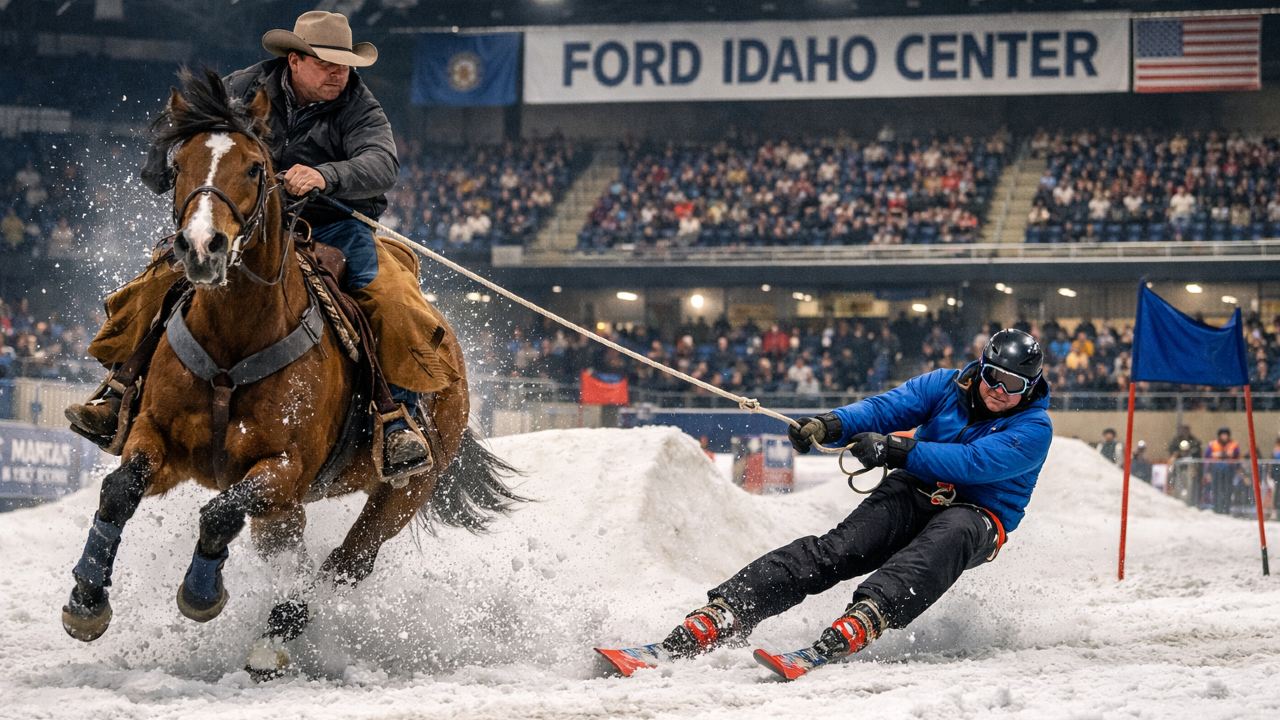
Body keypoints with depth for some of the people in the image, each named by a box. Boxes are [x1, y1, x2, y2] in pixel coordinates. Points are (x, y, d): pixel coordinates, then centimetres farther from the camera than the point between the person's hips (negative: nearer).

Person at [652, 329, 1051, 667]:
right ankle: (725, 612, -38)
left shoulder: (1033, 429, -10)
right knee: (838, 548, -24)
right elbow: (887, 407, -8)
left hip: (979, 518, -3)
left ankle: (866, 618, -63)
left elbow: (974, 462, -25)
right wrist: (830, 425, -29)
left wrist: (895, 450, -33)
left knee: (950, 534, -41)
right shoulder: (947, 387, 4)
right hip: (915, 493, 3)